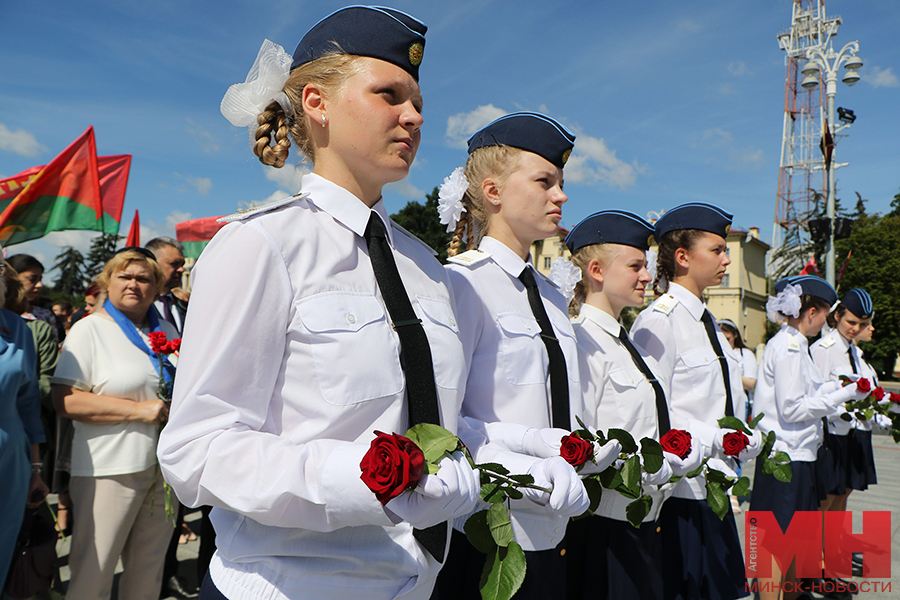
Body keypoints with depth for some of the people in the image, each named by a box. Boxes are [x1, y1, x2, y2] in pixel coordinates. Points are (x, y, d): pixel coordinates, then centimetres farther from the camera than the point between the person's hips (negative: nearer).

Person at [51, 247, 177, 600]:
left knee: (149, 569, 15)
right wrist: (139, 409, -17)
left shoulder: (165, 331, 14)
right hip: (109, 468, -5)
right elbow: (64, 400, -14)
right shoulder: (89, 329, -3)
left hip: (164, 465, 5)